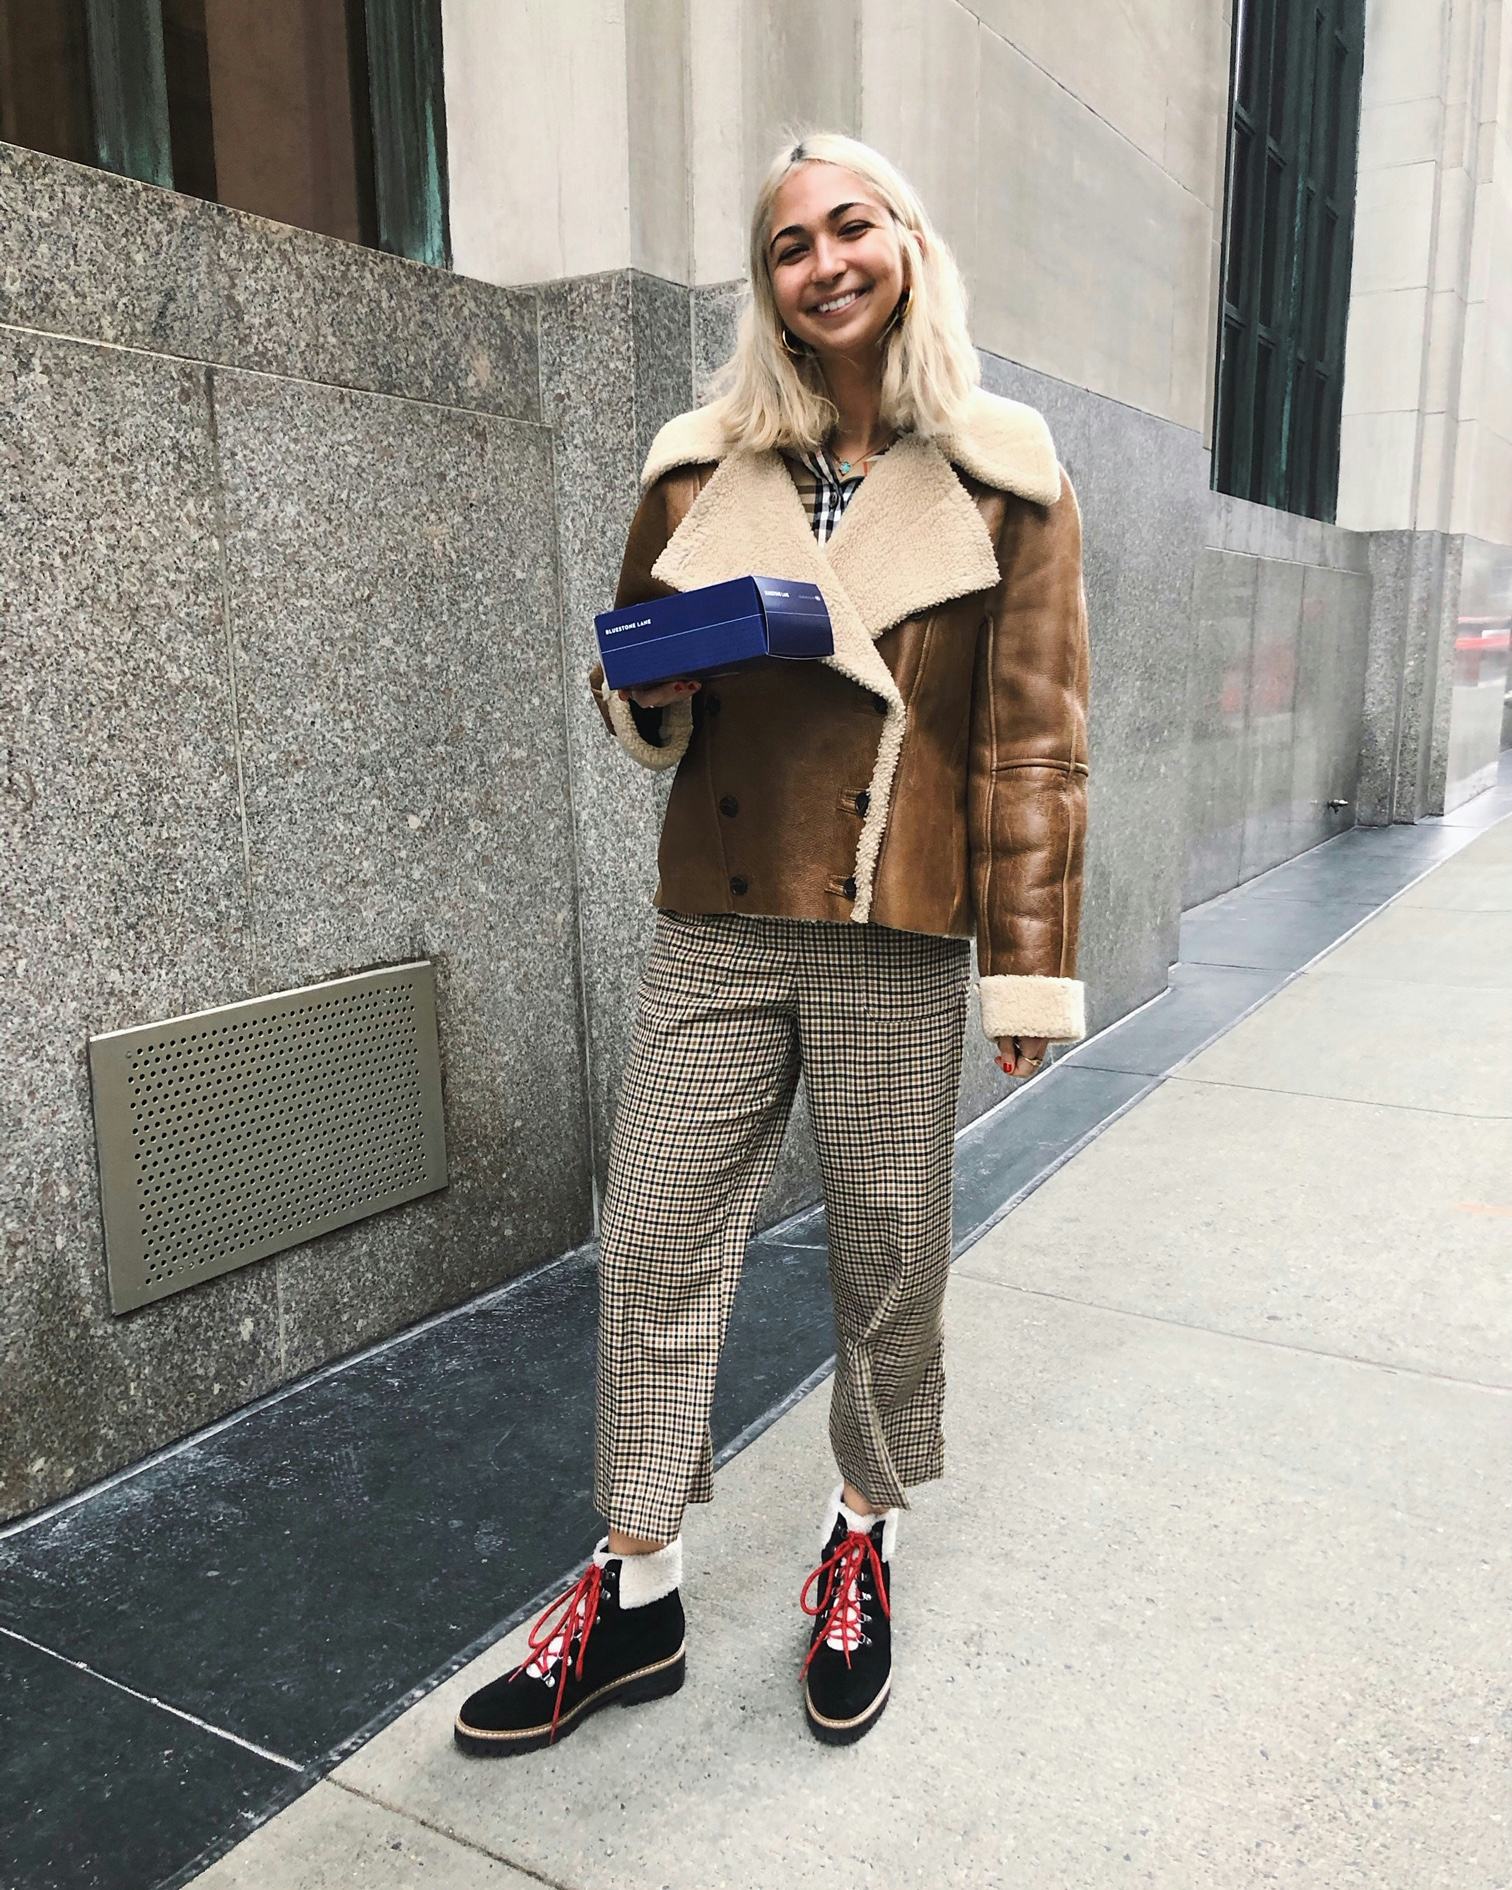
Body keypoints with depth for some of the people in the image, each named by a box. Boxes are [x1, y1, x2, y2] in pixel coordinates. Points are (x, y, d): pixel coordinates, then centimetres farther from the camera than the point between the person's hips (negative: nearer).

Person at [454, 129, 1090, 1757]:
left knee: (888, 1257, 9)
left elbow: (1034, 736, 0)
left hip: (898, 945, -2)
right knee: (654, 1250, 5)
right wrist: (655, 695, -8)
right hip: (712, 930, 3)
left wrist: (1030, 961, -3)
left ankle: (861, 1546, 34)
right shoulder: (702, 466, 8)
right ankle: (636, 1594, 22)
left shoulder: (1004, 475, 1)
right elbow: (632, 695, 16)